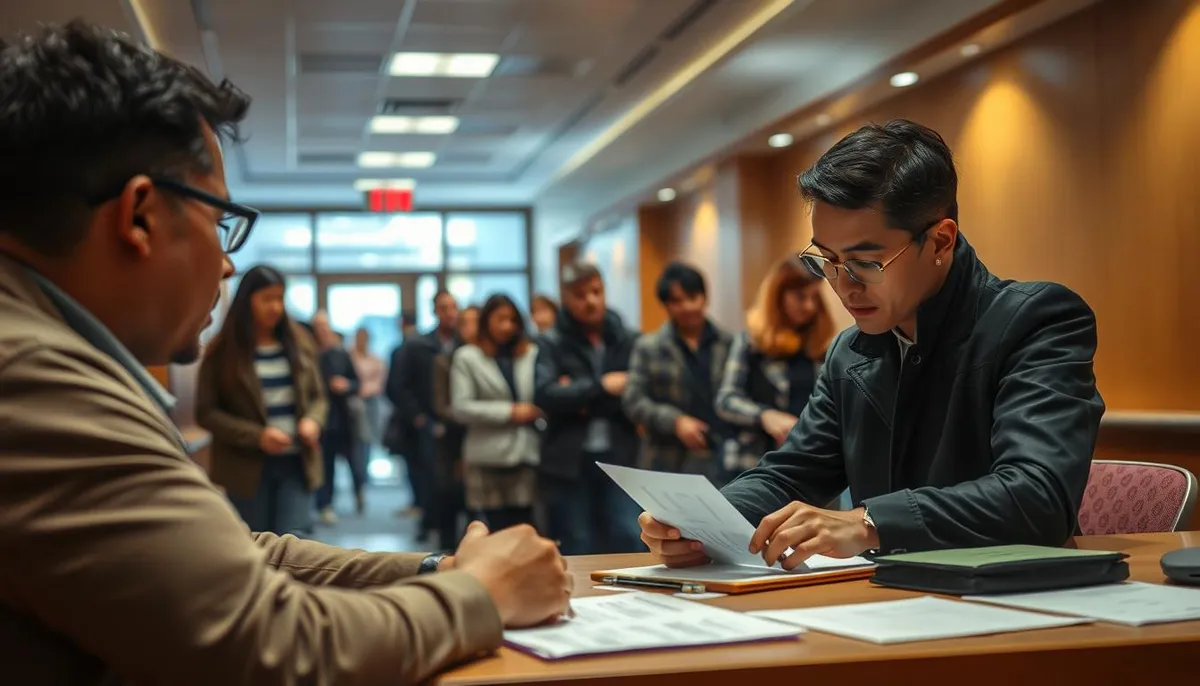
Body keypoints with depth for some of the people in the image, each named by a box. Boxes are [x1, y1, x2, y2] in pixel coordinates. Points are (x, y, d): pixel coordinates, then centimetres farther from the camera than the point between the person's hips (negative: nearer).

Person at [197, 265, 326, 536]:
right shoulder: (222, 352, -3)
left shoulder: (298, 344, 7)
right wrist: (257, 436, -17)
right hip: (247, 467, -2)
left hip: (296, 463, 2)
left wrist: (312, 420, -9)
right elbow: (206, 413, -6)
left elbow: (317, 397, 14)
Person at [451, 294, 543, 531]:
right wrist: (510, 412, -10)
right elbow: (460, 408, -5)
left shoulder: (532, 354, 13)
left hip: (527, 453, 2)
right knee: (499, 531, 0)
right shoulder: (467, 357, 5)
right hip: (488, 459, -2)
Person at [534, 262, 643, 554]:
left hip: (620, 458, 1)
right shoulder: (552, 343, 2)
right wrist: (599, 387, -12)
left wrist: (578, 395, -11)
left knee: (629, 540, -6)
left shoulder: (628, 340, 5)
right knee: (576, 550, 6)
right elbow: (545, 395, -12)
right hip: (568, 462, 0)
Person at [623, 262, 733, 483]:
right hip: (670, 464, 0)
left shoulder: (729, 345, 10)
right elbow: (633, 400, 3)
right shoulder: (648, 347, 9)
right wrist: (675, 421, -11)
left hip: (722, 459, 1)